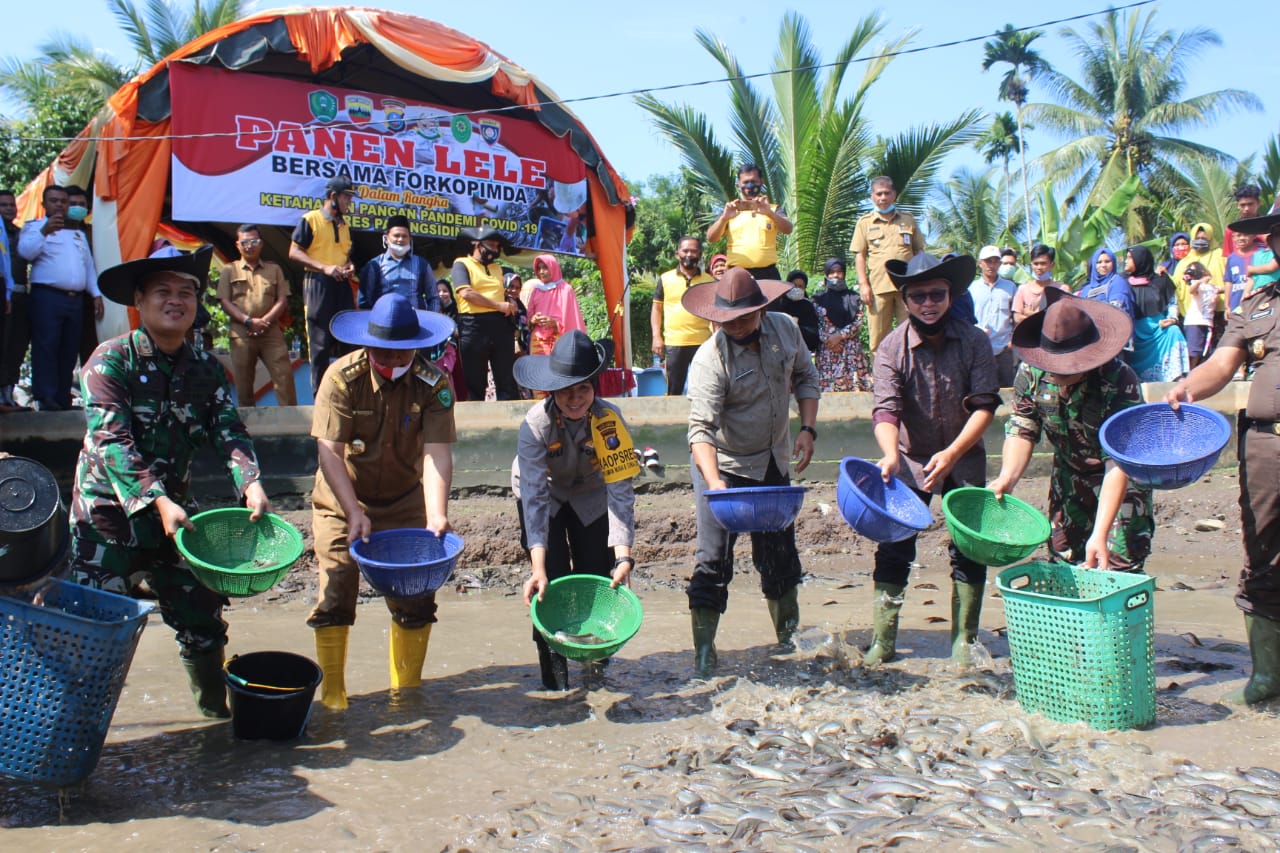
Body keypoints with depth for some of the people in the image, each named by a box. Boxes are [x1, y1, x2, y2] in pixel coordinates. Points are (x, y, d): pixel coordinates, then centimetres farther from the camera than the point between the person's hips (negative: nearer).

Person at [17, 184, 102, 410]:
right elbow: (25, 251, -12)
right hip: (47, 296, -6)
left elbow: (89, 265, 25)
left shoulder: (78, 232, 26)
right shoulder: (35, 227, 8)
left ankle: (63, 399, 9)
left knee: (69, 351, 5)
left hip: (75, 299, 6)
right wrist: (45, 231, -25)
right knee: (46, 348, -11)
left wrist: (96, 294, 15)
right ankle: (46, 399, -13)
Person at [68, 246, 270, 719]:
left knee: (202, 613, 11)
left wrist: (250, 484, -23)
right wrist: (158, 502, -31)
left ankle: (217, 704, 29)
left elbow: (229, 431, -5)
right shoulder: (111, 361, -12)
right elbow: (111, 443, -21)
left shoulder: (206, 368, 4)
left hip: (177, 511, 5)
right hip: (109, 515, -5)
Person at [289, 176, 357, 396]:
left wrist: (350, 266, 4)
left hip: (341, 285, 6)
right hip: (318, 284, -6)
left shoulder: (345, 224, 18)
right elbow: (294, 253, -7)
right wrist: (324, 268, -17)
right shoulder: (310, 219, -2)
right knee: (320, 344, -3)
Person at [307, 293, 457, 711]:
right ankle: (331, 692, 10)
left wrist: (436, 516, -39)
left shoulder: (433, 383, -16)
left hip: (405, 501, 1)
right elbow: (329, 452, -23)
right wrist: (354, 513, -33)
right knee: (335, 596, -6)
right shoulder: (342, 377, -19)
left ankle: (406, 690, 16)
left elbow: (437, 453, -25)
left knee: (416, 598, 0)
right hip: (341, 500, -1)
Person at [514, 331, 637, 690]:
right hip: (544, 493, -1)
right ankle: (554, 670, 4)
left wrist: (623, 556, -45)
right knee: (550, 582, -11)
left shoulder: (609, 418, -31)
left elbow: (620, 492, -34)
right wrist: (537, 567, -47)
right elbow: (534, 497, -39)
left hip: (590, 495, 1)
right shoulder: (536, 424, -34)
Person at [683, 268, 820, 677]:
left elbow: (805, 375, 10)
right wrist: (714, 481, -47)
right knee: (714, 561, -7)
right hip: (723, 468, -5)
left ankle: (790, 636, 33)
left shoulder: (785, 329, -7)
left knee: (780, 554, 15)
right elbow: (701, 428, -32)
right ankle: (703, 652, 3)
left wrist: (807, 428, -4)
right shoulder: (710, 359, -25)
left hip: (774, 463, 5)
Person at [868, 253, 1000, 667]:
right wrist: (890, 455, -41)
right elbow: (886, 409, -22)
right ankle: (882, 641, 5)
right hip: (910, 460, 0)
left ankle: (964, 640, 13)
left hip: (964, 458, 1)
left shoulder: (974, 341, -11)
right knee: (893, 548, -5)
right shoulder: (892, 348, -13)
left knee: (968, 549, -2)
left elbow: (985, 405, -14)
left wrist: (952, 452, -27)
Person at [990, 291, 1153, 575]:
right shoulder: (1031, 373, -18)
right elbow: (1022, 429, -8)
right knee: (1063, 562, 8)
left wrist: (1099, 534, -41)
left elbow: (1119, 463, -35)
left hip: (1123, 479, -4)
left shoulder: (1120, 381, -32)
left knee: (1120, 567, -11)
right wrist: (1007, 478, -28)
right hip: (1069, 475, 4)